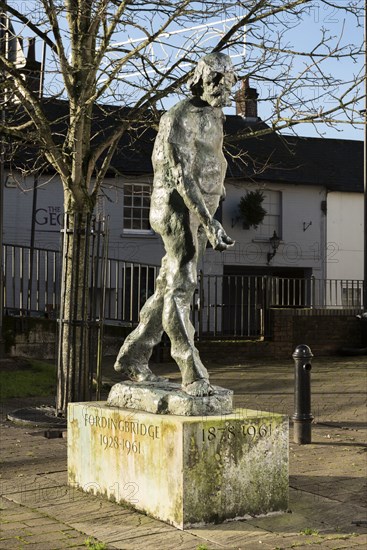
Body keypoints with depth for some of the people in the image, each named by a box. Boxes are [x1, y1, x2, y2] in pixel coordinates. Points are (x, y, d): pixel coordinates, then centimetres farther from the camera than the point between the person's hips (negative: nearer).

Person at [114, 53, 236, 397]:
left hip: (202, 208, 9)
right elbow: (182, 177, -22)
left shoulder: (215, 117, 15)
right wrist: (210, 224, -29)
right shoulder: (177, 120, -15)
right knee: (181, 288, -11)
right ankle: (193, 374, -12)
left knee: (170, 287, 11)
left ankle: (132, 357, 20)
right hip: (178, 208, -9)